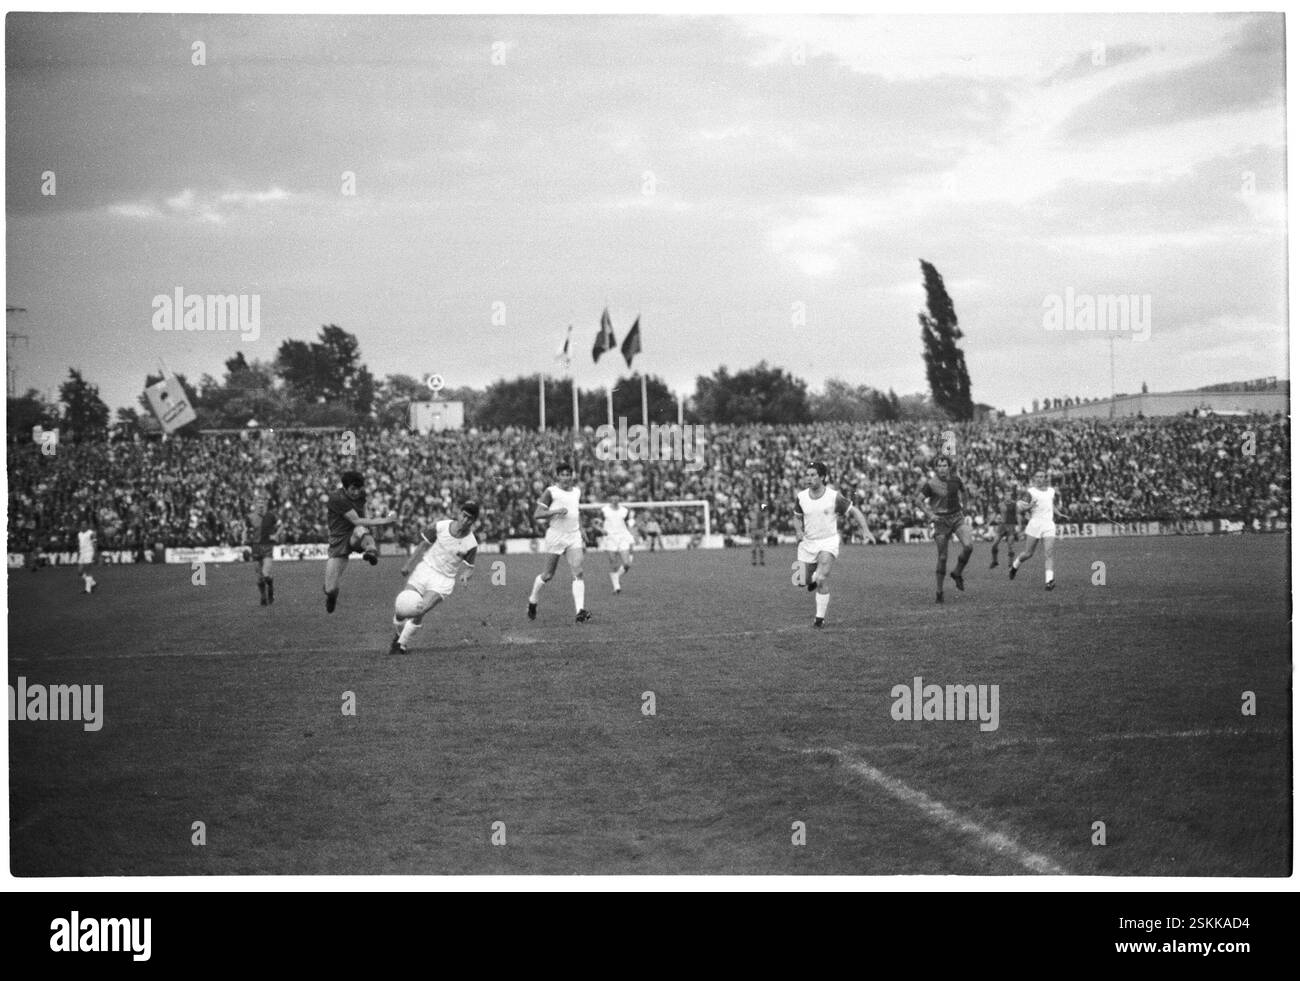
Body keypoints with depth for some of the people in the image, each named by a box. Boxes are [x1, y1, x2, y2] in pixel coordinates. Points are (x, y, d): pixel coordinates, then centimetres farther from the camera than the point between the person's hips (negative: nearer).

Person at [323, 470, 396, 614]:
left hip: (356, 537, 3)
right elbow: (356, 521, -21)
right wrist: (383, 521, -22)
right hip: (339, 540, -3)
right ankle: (331, 596, 32)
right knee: (330, 589, -5)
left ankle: (371, 549, -67)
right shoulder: (337, 499, -17)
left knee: (360, 531, -38)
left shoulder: (360, 494, 3)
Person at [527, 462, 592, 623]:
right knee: (548, 574, 6)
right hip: (555, 536, -4)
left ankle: (580, 611, -20)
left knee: (578, 573, -12)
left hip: (574, 537, 4)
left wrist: (581, 528, 18)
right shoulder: (551, 492, -7)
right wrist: (555, 511, -22)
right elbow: (537, 514, -11)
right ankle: (532, 600, 32)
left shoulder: (577, 491, 10)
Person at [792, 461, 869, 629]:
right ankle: (812, 578, 42)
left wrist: (865, 530, -14)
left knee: (822, 579, -22)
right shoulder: (801, 497, -2)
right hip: (808, 542, 4)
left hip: (829, 542, -4)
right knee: (802, 582, 4)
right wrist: (799, 531, -5)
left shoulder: (834, 497, -12)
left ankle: (820, 617, -8)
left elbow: (854, 511, -2)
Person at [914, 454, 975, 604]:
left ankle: (957, 573, 6)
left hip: (957, 517, 3)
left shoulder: (955, 479, 0)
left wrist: (964, 507, 20)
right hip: (941, 520, -3)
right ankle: (938, 592, 9)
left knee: (968, 546, -20)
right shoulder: (930, 484, -10)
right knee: (943, 557, -3)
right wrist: (930, 515, -11)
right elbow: (919, 500, -2)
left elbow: (963, 490, 21)